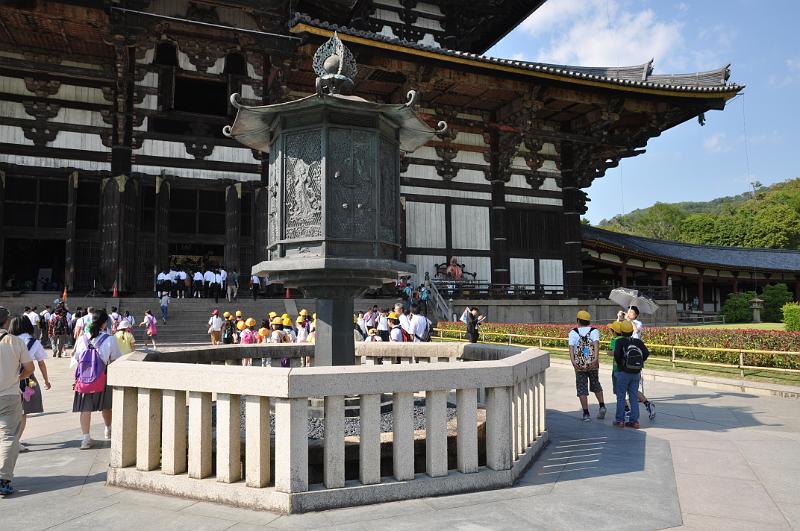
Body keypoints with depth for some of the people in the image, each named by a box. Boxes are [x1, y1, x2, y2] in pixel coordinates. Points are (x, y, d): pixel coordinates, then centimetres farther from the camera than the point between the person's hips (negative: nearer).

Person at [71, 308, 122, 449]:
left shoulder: (82, 338, -1)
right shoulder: (109, 339, -11)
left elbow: (76, 359, 3)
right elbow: (115, 360, -6)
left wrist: (77, 378, 12)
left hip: (84, 377, 2)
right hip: (102, 378, -1)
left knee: (85, 408, 6)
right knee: (106, 406, 18)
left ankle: (86, 438, 1)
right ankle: (108, 430, 36)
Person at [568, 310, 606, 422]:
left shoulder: (573, 332, 1)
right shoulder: (594, 331, 3)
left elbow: (571, 346, -14)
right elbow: (596, 343, -16)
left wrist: (573, 361, -24)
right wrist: (595, 358, -27)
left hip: (579, 365, -2)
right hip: (593, 364, 2)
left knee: (582, 389, 5)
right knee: (595, 384, 24)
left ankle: (586, 414, 4)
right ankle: (602, 406, 16)